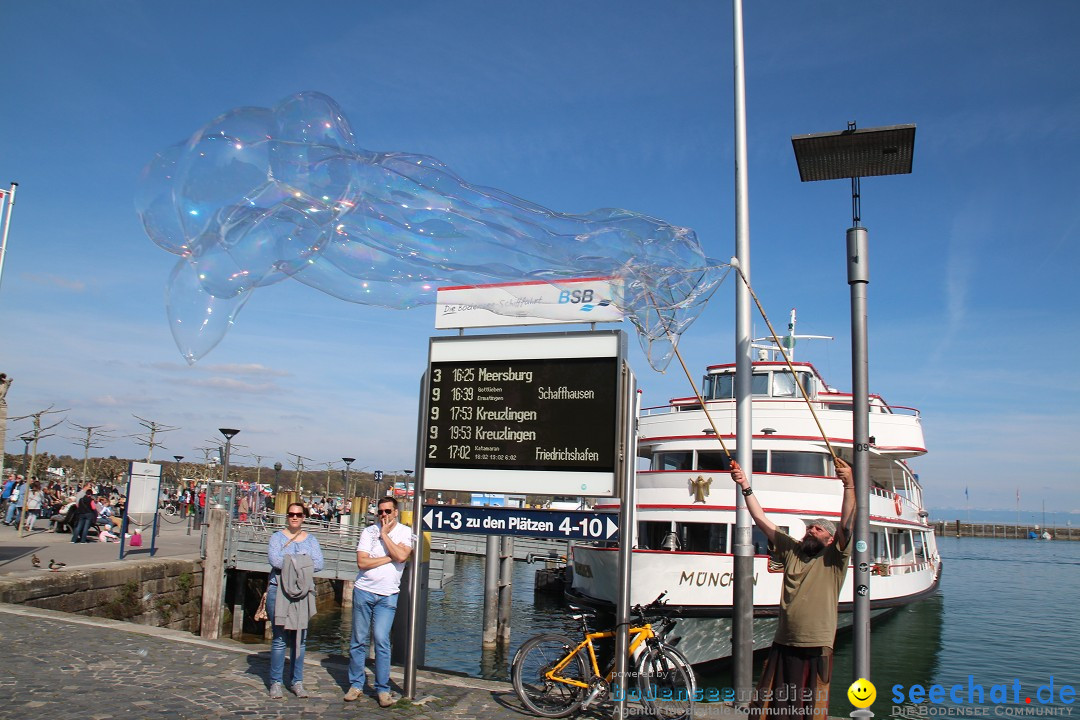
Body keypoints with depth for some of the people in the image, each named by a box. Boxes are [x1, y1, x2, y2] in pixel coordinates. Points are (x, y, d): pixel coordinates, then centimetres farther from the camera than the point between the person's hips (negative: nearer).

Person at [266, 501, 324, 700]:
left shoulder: (310, 539, 11)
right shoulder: (277, 537, 5)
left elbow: (319, 564, -4)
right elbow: (274, 560, -14)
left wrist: (290, 562, -11)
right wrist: (303, 561, -11)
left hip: (303, 593, 3)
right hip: (279, 591, -2)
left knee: (300, 638, 6)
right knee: (280, 639, -2)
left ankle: (297, 681, 16)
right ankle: (276, 683, 9)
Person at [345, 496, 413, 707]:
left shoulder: (405, 532, 1)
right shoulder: (368, 532, 2)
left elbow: (401, 556, -18)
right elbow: (362, 562, -10)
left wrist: (384, 534, -11)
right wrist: (390, 557, -12)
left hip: (387, 595, -1)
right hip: (363, 591, 1)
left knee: (381, 640, -7)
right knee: (358, 640, 6)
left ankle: (383, 689, 4)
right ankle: (356, 685, 20)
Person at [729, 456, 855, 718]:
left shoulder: (834, 559, 1)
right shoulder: (791, 551, 10)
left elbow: (847, 524, -14)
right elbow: (762, 520, 8)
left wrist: (849, 485, -27)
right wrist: (745, 487, 2)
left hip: (817, 647, -3)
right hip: (783, 645, 3)